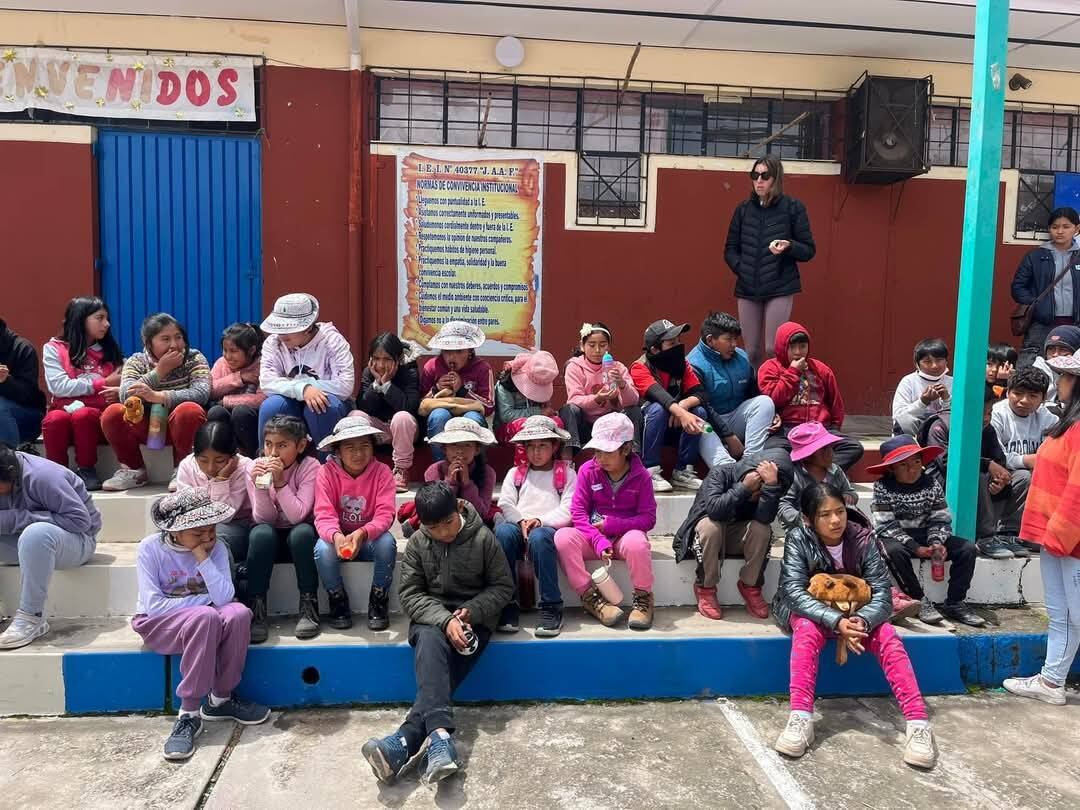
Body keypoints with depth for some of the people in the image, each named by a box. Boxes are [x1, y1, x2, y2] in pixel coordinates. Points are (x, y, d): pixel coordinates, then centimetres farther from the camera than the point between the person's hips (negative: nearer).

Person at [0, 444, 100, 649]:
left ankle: (32, 617, -27)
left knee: (36, 533, -37)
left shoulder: (42, 476, -24)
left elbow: (81, 520, -26)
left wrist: (19, 518, -28)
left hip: (76, 539, -7)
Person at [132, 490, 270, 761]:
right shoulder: (151, 548, -15)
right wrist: (203, 599, -16)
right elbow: (153, 605, -20)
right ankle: (189, 714, -26)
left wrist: (203, 559, -25)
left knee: (238, 613, -29)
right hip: (157, 624, -3)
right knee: (205, 617, -35)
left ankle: (220, 699, -10)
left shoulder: (215, 547, -7)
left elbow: (224, 597, -19)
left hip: (205, 618, 4)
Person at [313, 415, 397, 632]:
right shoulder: (327, 472, -12)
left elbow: (385, 514, -20)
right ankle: (338, 602, -5)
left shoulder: (382, 472, -12)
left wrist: (362, 533, -40)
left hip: (369, 539, 0)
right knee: (323, 548, -32)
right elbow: (324, 515, -19)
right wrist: (336, 536, -43)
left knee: (387, 543, -32)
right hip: (338, 538, 0)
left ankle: (378, 602, -10)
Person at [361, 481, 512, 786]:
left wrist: (470, 611, -17)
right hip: (431, 616, 1)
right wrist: (444, 619, -20)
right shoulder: (417, 543, -1)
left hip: (473, 617, 0)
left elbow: (503, 586, 0)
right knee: (431, 644, -35)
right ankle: (440, 735, -48)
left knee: (437, 666, -28)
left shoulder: (483, 538, -6)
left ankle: (405, 742, -39)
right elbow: (410, 593, -3)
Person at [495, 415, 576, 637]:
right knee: (502, 531, -33)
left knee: (538, 537, -38)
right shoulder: (515, 473, 24)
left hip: (550, 528, -3)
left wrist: (540, 521, -15)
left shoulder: (567, 474, 14)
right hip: (519, 526, 3)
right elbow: (506, 504, 9)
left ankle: (551, 607, -32)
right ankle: (508, 603, -27)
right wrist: (521, 521, -11)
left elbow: (568, 510, -1)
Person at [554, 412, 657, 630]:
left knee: (636, 542, -39)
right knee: (563, 537, -28)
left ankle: (643, 599, -13)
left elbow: (648, 519, -6)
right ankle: (590, 597, -18)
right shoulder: (588, 470, -3)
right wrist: (598, 541, -22)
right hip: (593, 536, 2)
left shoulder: (640, 475, -5)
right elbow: (578, 511, -7)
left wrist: (611, 524, -17)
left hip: (626, 534, -2)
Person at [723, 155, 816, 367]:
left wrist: (789, 246, -18)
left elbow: (809, 250, 2)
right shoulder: (744, 209, 10)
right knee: (752, 352, 7)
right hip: (747, 289, 3)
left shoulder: (793, 208, 0)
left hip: (780, 289, -3)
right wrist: (741, 268, -4)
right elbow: (730, 249, 15)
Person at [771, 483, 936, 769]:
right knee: (808, 630, -35)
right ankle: (800, 719, -40)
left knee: (887, 635, -25)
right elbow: (795, 592, -29)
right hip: (808, 611, -2)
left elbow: (881, 592, -19)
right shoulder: (798, 539, -21)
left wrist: (862, 621, -41)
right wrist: (836, 622, -44)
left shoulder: (862, 538, -17)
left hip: (853, 611, 2)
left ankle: (919, 722, -28)